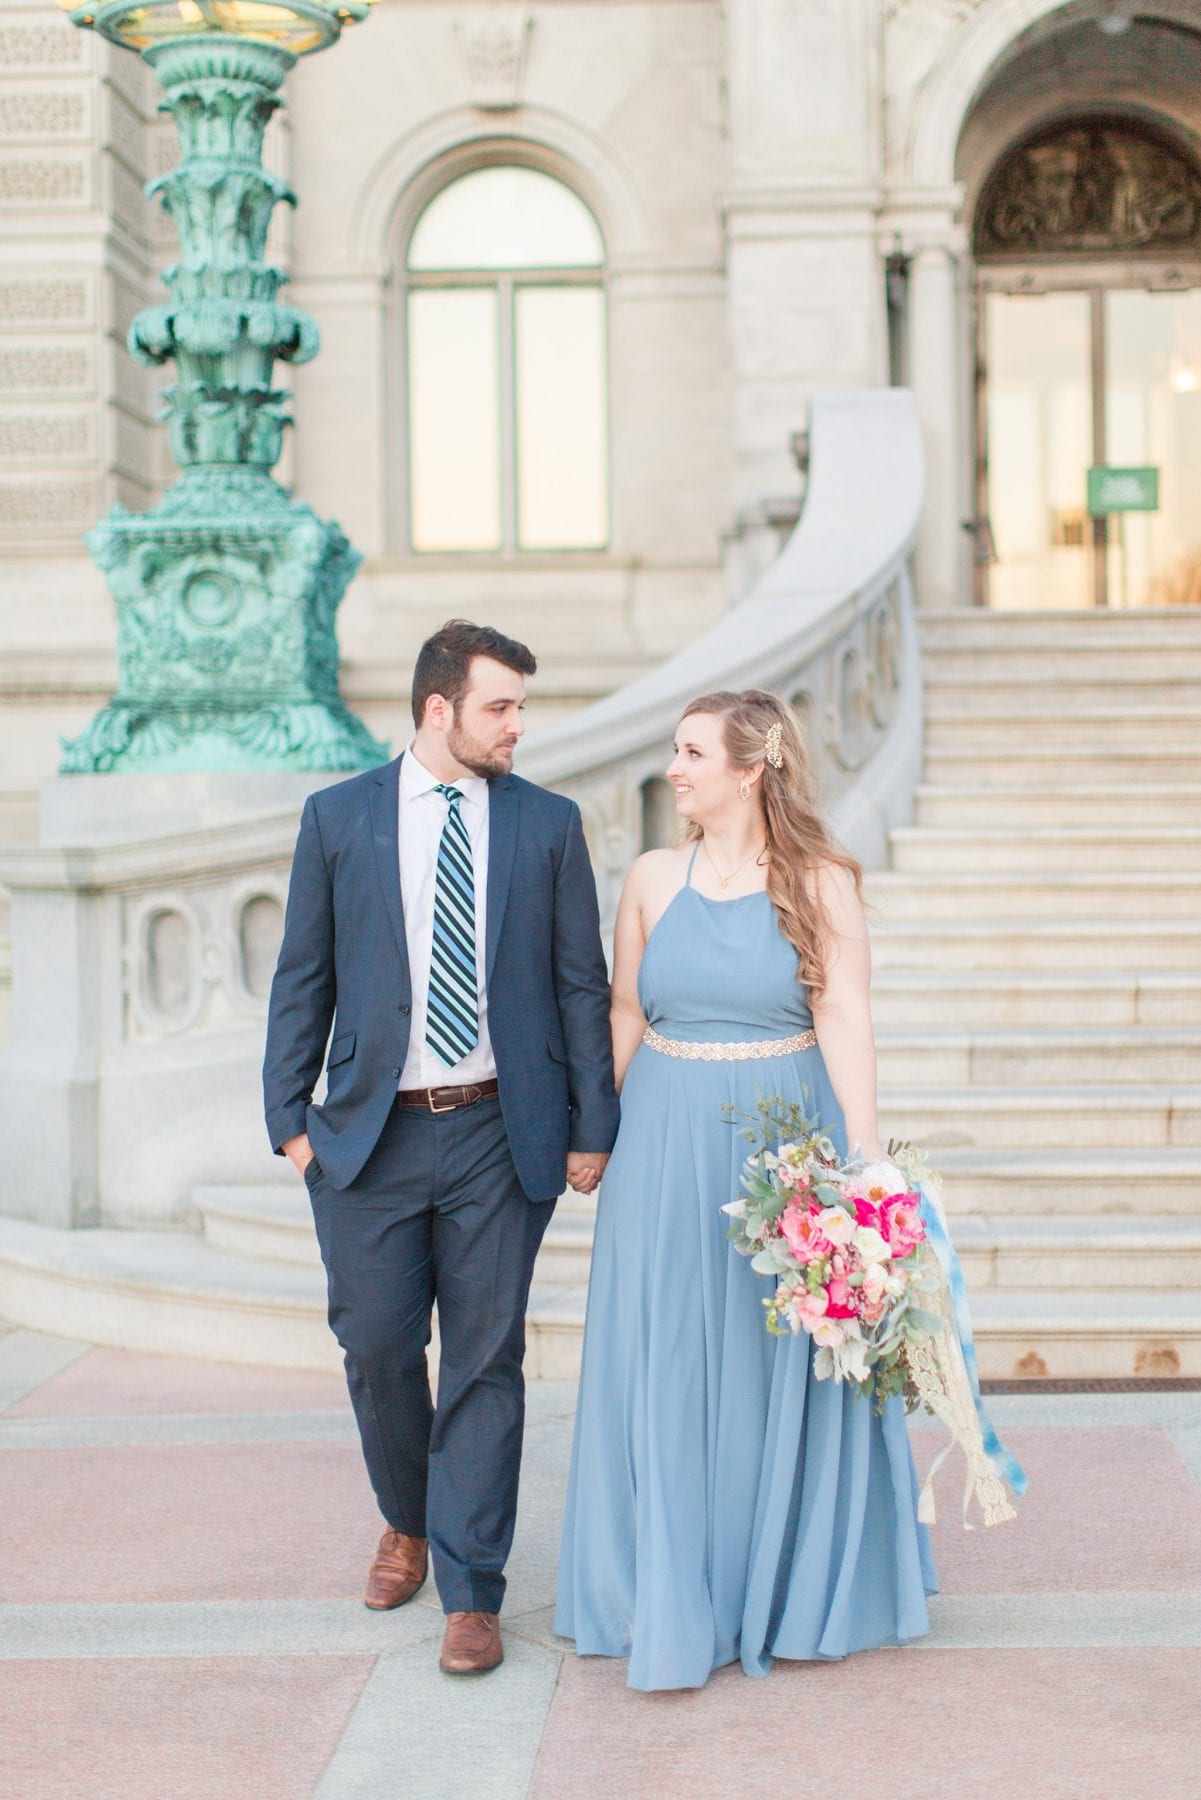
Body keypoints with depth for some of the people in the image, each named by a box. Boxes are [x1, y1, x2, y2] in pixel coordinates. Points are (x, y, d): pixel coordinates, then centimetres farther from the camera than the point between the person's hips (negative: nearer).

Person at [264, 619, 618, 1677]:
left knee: (486, 1362, 3)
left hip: (501, 1134, 0)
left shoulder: (548, 824, 3)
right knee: (377, 1350, 7)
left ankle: (471, 1589, 13)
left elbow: (582, 985, 4)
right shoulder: (338, 818, 3)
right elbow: (303, 980, 6)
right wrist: (290, 1117, 1)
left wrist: (592, 1126, 1)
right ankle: (407, 1523, 35)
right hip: (369, 1135, 1)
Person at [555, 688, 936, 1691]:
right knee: (669, 1371, 4)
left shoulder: (823, 884, -4)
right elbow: (625, 1016, 10)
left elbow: (845, 1023, -9)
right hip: (667, 1147, 2)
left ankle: (795, 1588, 26)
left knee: (787, 1367, 7)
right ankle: (677, 1607, 15)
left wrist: (865, 1157, -16)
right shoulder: (654, 879, 4)